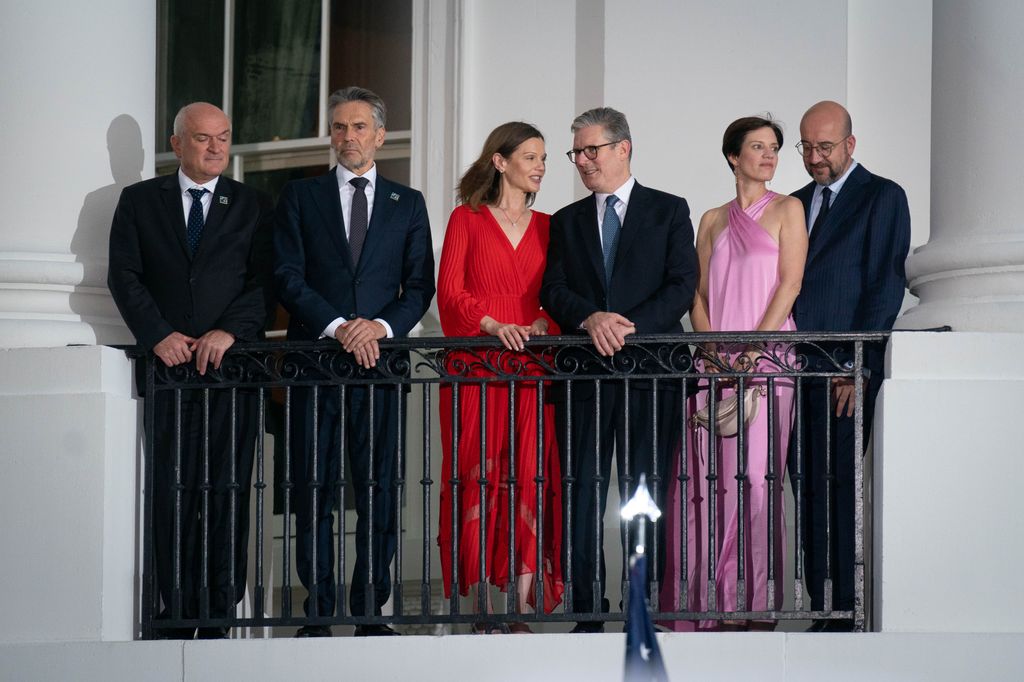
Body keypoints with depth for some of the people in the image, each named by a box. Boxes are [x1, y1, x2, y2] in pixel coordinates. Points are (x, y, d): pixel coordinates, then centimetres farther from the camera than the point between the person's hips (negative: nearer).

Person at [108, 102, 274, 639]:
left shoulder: (253, 207, 11)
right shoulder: (139, 201, 12)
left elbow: (263, 282, 3)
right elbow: (124, 276, 4)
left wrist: (228, 333, -12)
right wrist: (159, 335, -9)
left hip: (231, 359, 0)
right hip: (167, 361, 0)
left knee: (228, 490, -4)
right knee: (170, 491, -2)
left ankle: (218, 618, -2)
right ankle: (177, 617, 3)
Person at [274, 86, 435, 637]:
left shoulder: (407, 204, 14)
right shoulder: (300, 197, 10)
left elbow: (420, 286, 8)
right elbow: (289, 277, 0)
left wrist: (383, 326, -11)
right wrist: (337, 326, -13)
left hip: (380, 359, 1)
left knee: (379, 491, 0)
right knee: (314, 490, -1)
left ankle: (370, 611, 4)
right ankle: (317, 612, 2)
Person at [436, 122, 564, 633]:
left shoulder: (546, 226, 15)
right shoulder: (466, 220, 6)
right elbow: (449, 290, -2)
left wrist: (541, 325, -8)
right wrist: (493, 325, -17)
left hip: (531, 368, 2)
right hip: (475, 367, -2)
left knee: (530, 480, -5)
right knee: (476, 477, -4)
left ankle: (523, 609, -5)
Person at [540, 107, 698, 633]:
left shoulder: (669, 211, 8)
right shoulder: (567, 221, 16)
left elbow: (683, 285, -2)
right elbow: (553, 291, 5)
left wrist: (630, 327, -15)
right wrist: (590, 319, -15)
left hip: (650, 371, -2)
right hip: (585, 371, 3)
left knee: (646, 492, -1)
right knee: (582, 493, -2)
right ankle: (587, 613, 2)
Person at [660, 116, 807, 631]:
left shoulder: (786, 211, 6)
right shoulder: (712, 221, 17)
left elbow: (790, 284, -4)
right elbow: (699, 294, 14)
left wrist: (754, 348, -13)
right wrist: (711, 347, -4)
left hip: (767, 352, -4)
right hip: (716, 360, 4)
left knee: (755, 472, -8)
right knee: (707, 473, -2)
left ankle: (754, 600, -5)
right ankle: (709, 597, 1)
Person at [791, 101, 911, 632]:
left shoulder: (883, 197, 0)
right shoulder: (797, 204, 20)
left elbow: (886, 285, -6)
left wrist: (858, 368, -12)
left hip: (844, 371, -6)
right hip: (794, 368, 6)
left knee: (835, 486, -11)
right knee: (808, 489, 3)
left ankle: (844, 613, -8)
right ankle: (823, 612, 6)